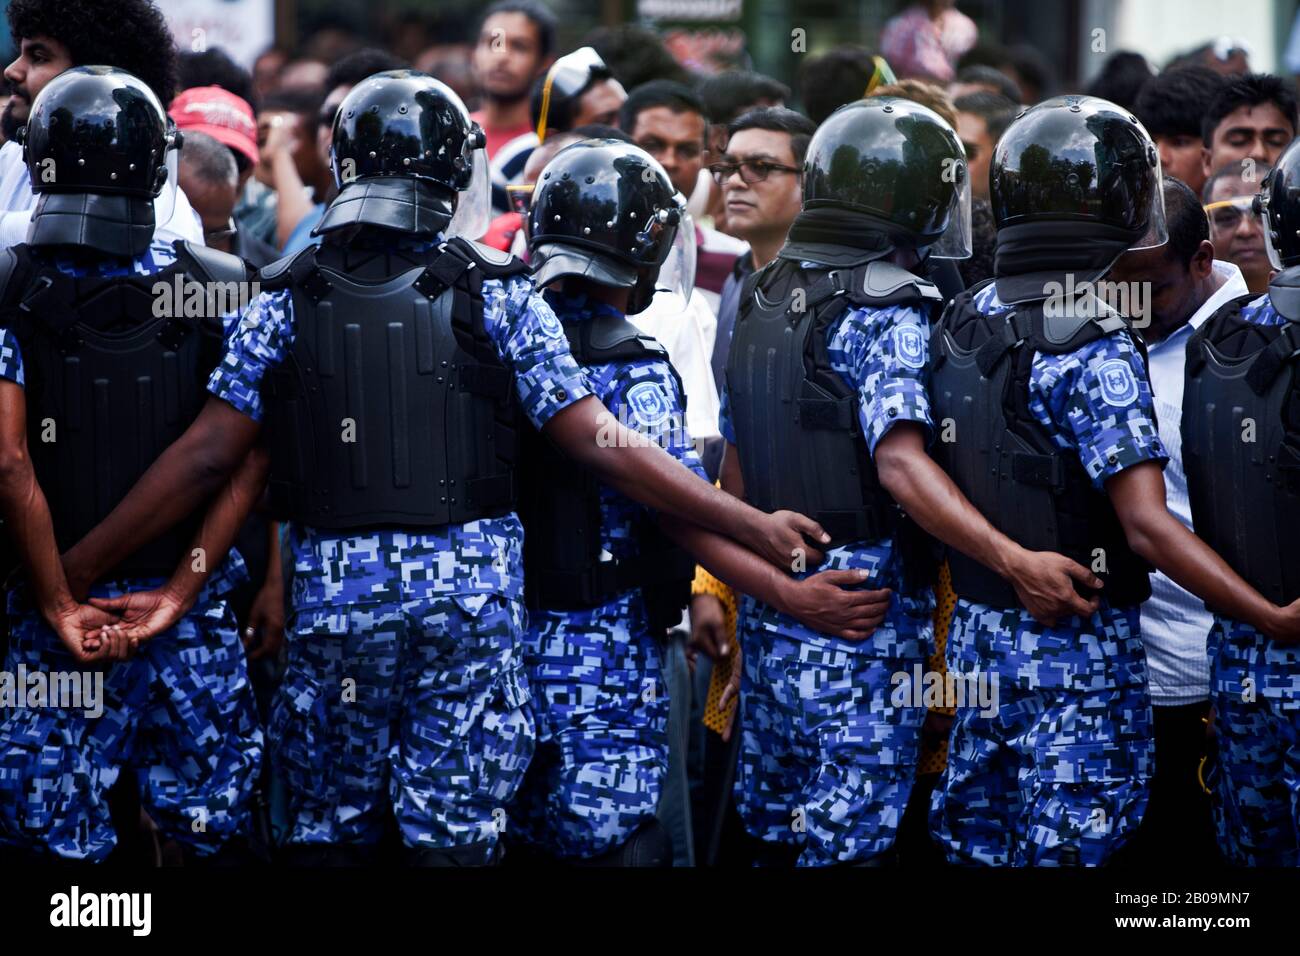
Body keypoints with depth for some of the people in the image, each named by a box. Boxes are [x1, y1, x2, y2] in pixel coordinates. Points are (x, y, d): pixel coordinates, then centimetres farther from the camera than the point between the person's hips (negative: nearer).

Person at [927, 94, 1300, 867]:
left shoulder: (960, 325, 4)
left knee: (974, 846, 14)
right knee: (1066, 849, 0)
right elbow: (1147, 527, -25)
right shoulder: (1094, 350, -19)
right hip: (1077, 654, -7)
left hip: (979, 631, 7)